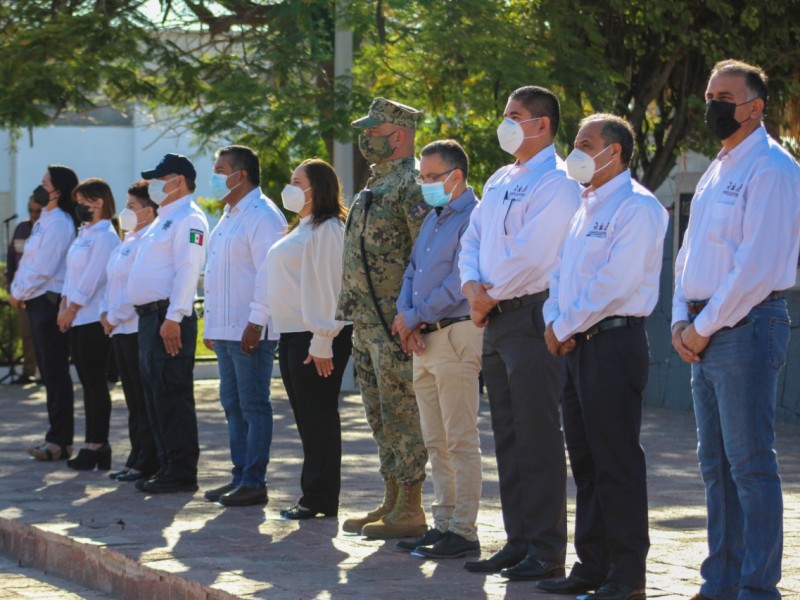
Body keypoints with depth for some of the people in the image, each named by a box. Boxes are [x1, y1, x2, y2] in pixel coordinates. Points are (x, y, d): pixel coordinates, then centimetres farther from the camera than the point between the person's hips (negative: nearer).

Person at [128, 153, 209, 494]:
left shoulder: (188, 219, -11)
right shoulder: (164, 219, 21)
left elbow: (188, 271, -20)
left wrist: (173, 318, -25)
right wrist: (148, 315, 18)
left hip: (168, 317, -10)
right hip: (149, 315, 10)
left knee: (172, 396, -9)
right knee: (155, 395, 12)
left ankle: (181, 472, -6)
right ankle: (167, 466, 17)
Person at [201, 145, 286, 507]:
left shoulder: (262, 216, -12)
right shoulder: (229, 216, 19)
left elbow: (269, 274, -19)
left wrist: (256, 322, -22)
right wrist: (211, 324, 20)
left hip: (250, 330, -10)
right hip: (225, 328, 10)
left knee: (253, 406, -6)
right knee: (233, 405, 12)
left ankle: (254, 483, -3)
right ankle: (240, 477, 18)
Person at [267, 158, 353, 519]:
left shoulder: (326, 229, -12)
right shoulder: (301, 229, 20)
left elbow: (327, 287, -18)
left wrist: (321, 343, -21)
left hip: (315, 338, -10)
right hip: (292, 336, 10)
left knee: (319, 418, -5)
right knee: (306, 419, 12)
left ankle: (320, 499, -1)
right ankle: (313, 496, 17)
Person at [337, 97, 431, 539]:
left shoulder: (411, 183, -13)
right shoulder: (377, 184, 19)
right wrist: (349, 309, 21)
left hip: (395, 322, -10)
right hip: (366, 320, 10)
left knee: (402, 415, -7)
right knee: (381, 416, 13)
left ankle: (410, 511, -4)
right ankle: (392, 502, 20)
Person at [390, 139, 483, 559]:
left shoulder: (472, 219, -11)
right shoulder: (432, 219, 18)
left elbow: (459, 284, -18)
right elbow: (413, 273, 17)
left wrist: (413, 318, -10)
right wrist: (405, 319, -1)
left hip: (455, 335, -9)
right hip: (424, 340, 9)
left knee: (460, 441, -7)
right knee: (435, 441, 12)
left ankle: (463, 533, -6)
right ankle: (443, 524, 17)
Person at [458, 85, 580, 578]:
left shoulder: (556, 183, -11)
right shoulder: (500, 181, 18)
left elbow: (529, 254, -18)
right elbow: (473, 238, 17)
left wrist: (492, 296, -8)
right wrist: (472, 284, -2)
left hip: (532, 315, -9)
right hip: (497, 319, 9)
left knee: (538, 439, -8)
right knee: (508, 437, 11)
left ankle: (546, 550, -5)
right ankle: (518, 542, 17)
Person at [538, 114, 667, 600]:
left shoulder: (636, 207, -11)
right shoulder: (586, 208, 19)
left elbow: (614, 283, -18)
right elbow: (563, 271, 20)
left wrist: (566, 327, -12)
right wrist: (554, 322, 2)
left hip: (614, 343, -9)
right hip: (578, 347, 9)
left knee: (618, 463, -7)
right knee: (585, 462, 11)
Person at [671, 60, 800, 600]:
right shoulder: (717, 172, 19)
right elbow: (691, 253, 23)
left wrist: (706, 327, -14)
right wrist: (681, 320, 8)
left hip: (746, 327, -9)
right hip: (704, 334, 9)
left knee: (750, 464, -8)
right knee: (716, 464, 11)